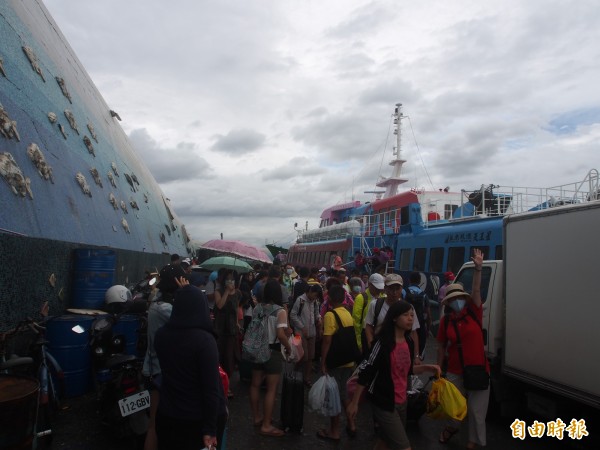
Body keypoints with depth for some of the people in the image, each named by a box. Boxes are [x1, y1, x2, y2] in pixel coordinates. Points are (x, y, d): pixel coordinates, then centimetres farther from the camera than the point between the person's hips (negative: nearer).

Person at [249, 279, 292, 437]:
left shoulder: (257, 308, -2)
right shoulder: (280, 312, -18)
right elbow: (281, 334, -25)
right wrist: (289, 348, -10)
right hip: (272, 351, -6)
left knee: (255, 384, 18)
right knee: (271, 389, 4)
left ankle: (257, 417, 33)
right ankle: (266, 426, 10)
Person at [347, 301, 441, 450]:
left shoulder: (409, 342, 2)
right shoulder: (382, 342, -21)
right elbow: (365, 372, -17)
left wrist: (426, 367, 0)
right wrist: (354, 402, -14)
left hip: (401, 401, 7)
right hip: (383, 403, -7)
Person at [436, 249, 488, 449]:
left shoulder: (474, 313, -6)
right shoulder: (445, 321, -4)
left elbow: (476, 291, -19)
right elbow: (441, 347, 3)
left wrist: (478, 268, -29)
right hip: (455, 371, 1)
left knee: (476, 410, 9)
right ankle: (451, 427, 49)